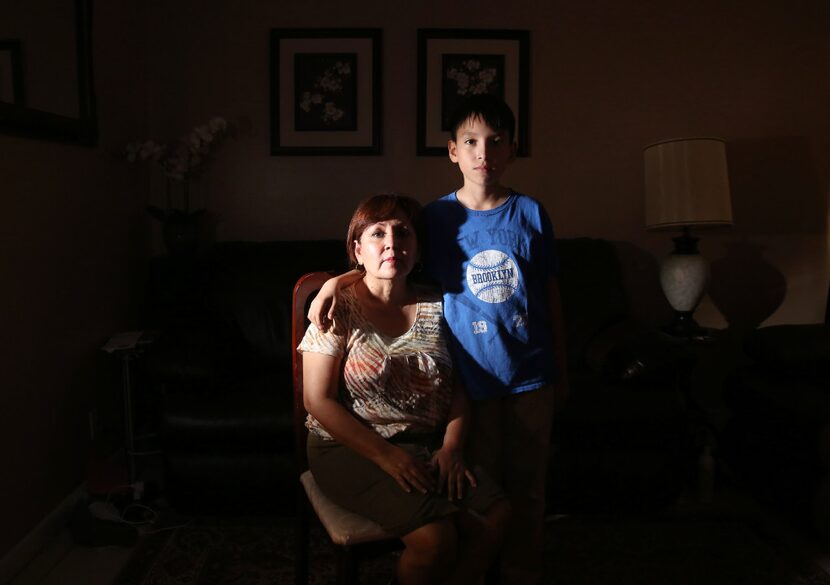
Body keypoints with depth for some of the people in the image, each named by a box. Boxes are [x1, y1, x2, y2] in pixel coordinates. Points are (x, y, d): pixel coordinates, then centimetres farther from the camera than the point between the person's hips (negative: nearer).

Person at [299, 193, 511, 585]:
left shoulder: (435, 307, 8)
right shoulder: (339, 309, -6)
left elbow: (458, 389, 8)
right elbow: (319, 401, -10)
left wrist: (451, 447, -9)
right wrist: (386, 455, -17)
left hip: (427, 445, 5)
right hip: (352, 448, -4)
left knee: (495, 517, -18)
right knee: (435, 537, -25)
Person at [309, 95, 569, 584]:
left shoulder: (531, 214, -2)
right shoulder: (435, 218, -4)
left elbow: (551, 296, 3)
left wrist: (561, 371, 6)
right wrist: (337, 281, -12)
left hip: (531, 377, 1)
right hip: (473, 377, -1)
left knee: (528, 490, 14)